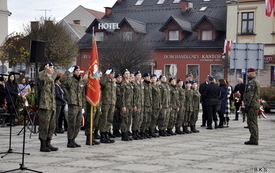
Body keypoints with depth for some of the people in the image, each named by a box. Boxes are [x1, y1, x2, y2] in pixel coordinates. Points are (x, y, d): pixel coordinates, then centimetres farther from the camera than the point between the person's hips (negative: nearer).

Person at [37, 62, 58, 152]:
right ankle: (43, 145, 1)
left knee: (52, 126, 12)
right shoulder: (42, 78, -6)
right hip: (44, 106, -9)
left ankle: (48, 144, 21)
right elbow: (40, 76, -30)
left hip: (52, 106, 9)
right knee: (44, 125, -5)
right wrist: (45, 69, -20)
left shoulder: (51, 79, 21)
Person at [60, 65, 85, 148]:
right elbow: (62, 79, -25)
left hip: (79, 105, 7)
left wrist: (83, 106, 18)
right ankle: (69, 141, -1)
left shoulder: (82, 82, 18)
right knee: (72, 124, -6)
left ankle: (73, 140, 18)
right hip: (72, 104, -7)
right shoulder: (70, 80, -2)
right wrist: (69, 71, -18)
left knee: (78, 124, 9)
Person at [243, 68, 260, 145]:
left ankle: (253, 140, -10)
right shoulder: (256, 82, 20)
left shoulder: (252, 82, -14)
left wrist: (247, 105, -19)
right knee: (254, 123, 13)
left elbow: (250, 95, -20)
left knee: (251, 122, -10)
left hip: (252, 105, -11)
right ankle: (255, 139, 16)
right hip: (255, 105, 11)